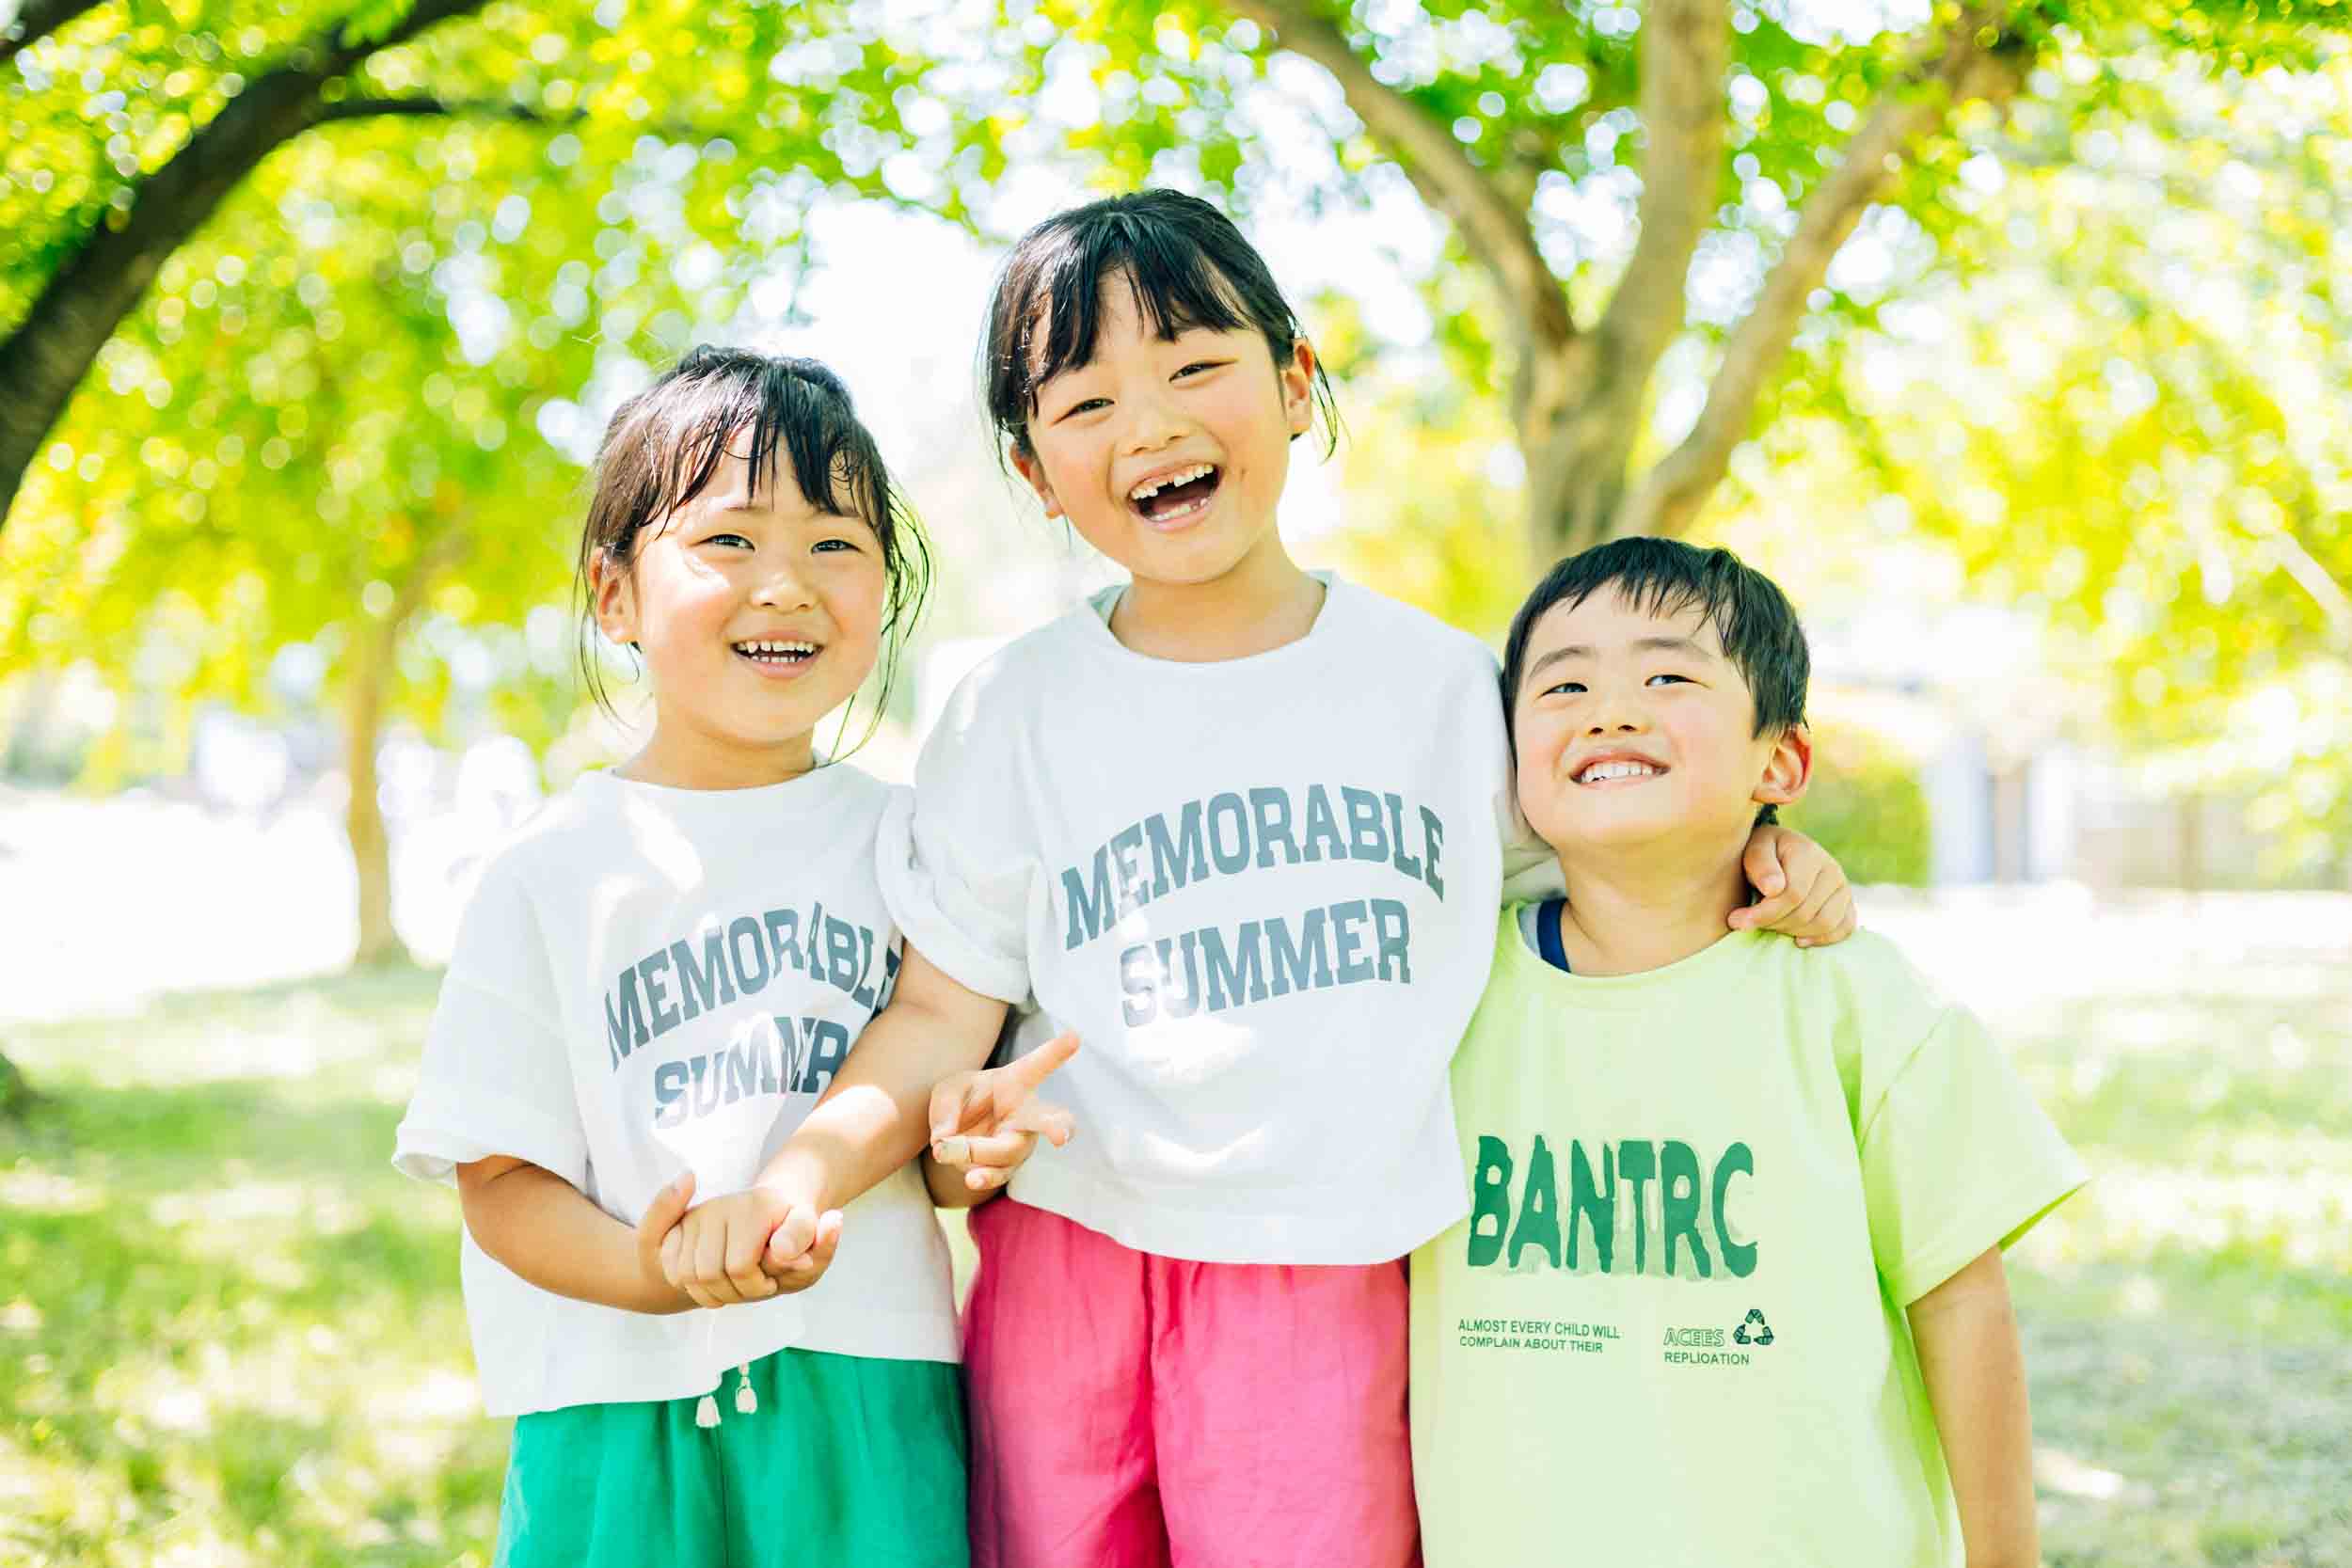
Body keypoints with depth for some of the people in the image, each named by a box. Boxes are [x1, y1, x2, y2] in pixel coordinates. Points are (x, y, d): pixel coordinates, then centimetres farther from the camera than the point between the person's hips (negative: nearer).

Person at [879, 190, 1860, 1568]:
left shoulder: (1444, 685, 5)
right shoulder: (1017, 716, 3)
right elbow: (938, 1008, 4)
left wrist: (1752, 852, 2)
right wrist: (960, 1151, -16)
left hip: (1333, 1302, 0)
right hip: (1067, 1283, 1)